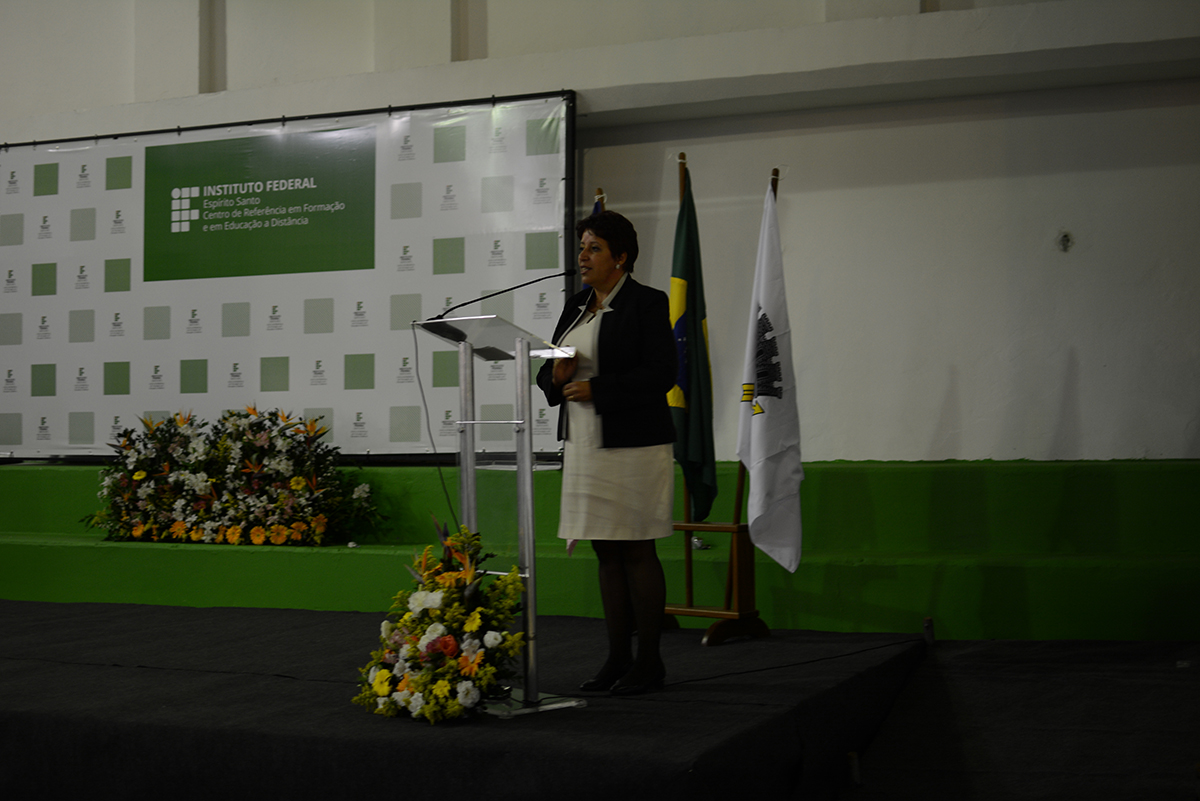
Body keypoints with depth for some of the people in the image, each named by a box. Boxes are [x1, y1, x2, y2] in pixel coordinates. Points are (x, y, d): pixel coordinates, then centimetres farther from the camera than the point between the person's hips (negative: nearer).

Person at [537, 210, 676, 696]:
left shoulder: (647, 303, -5)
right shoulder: (576, 308, 16)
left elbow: (660, 374, -14)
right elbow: (548, 375, 19)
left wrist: (596, 389, -18)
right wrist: (557, 376, -5)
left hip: (633, 446, -7)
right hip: (584, 446, 7)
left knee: (637, 551, -3)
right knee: (606, 553, 9)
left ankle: (649, 661, 6)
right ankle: (618, 659, 15)